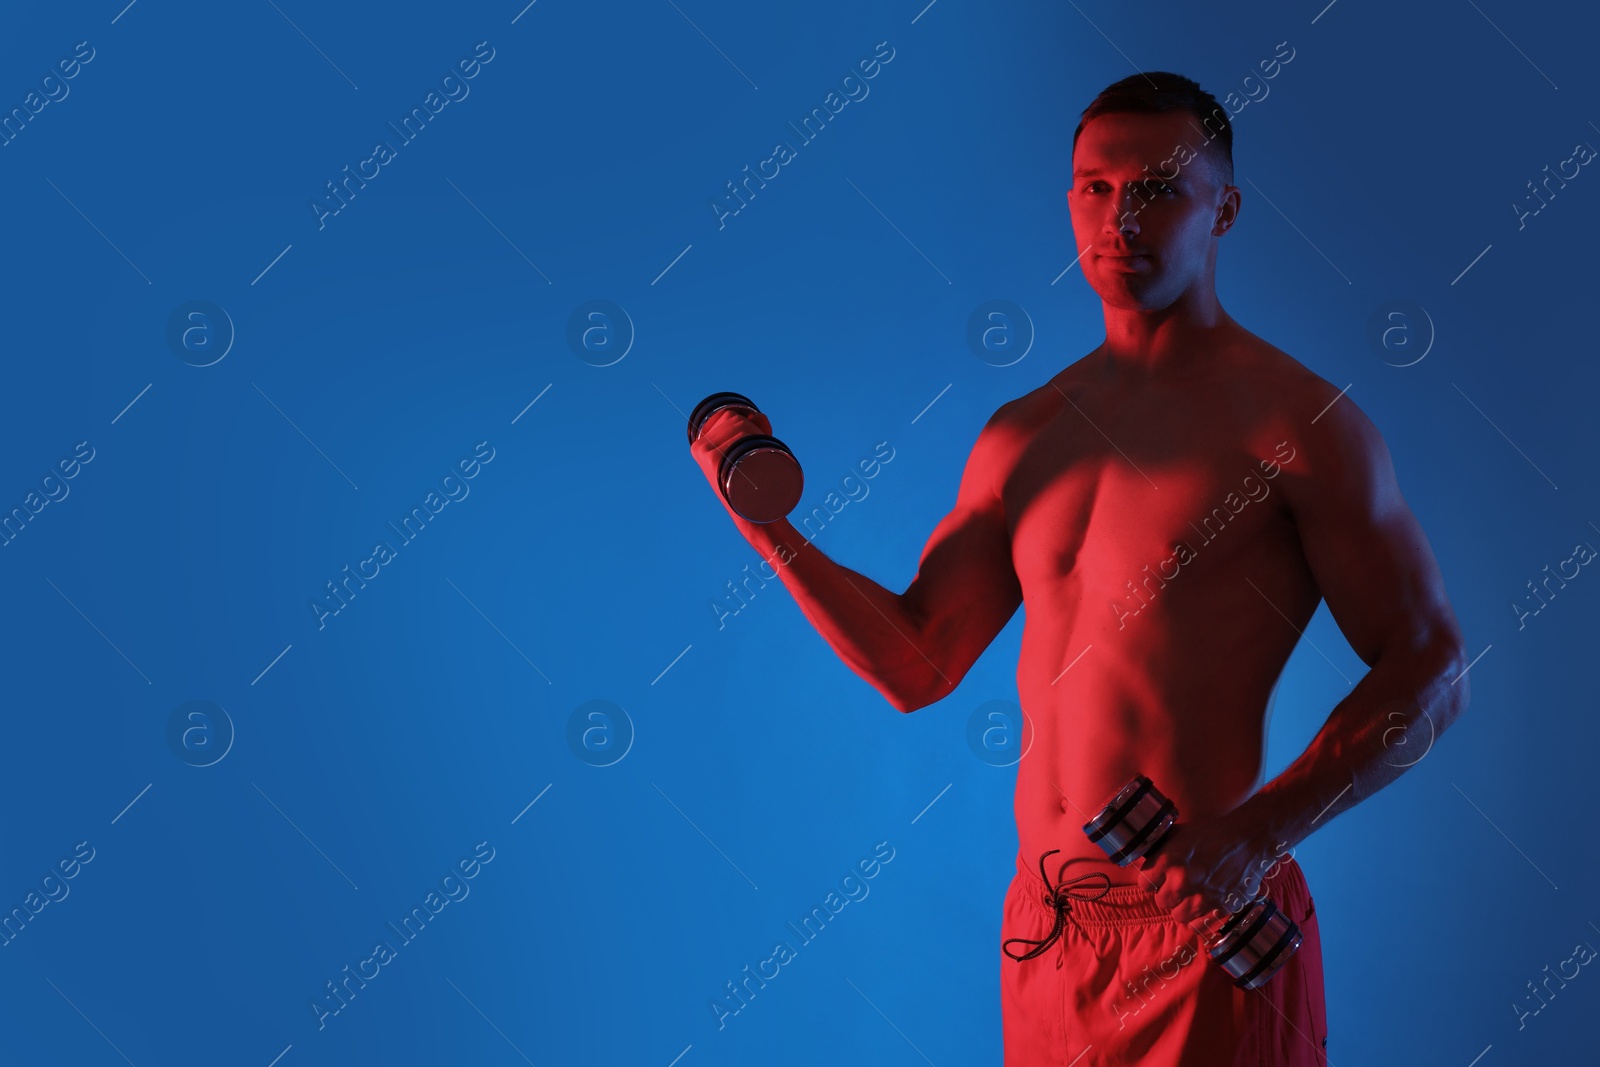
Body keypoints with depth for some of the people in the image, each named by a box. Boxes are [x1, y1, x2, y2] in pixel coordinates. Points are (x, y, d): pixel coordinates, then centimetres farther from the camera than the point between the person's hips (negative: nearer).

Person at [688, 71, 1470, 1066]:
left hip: (1205, 931, -5)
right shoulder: (1024, 436, 8)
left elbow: (1432, 671, -9)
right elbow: (916, 666, 9)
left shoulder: (1300, 423, -8)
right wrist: (768, 521, 1)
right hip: (1043, 924, 6)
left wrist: (1259, 831, -19)